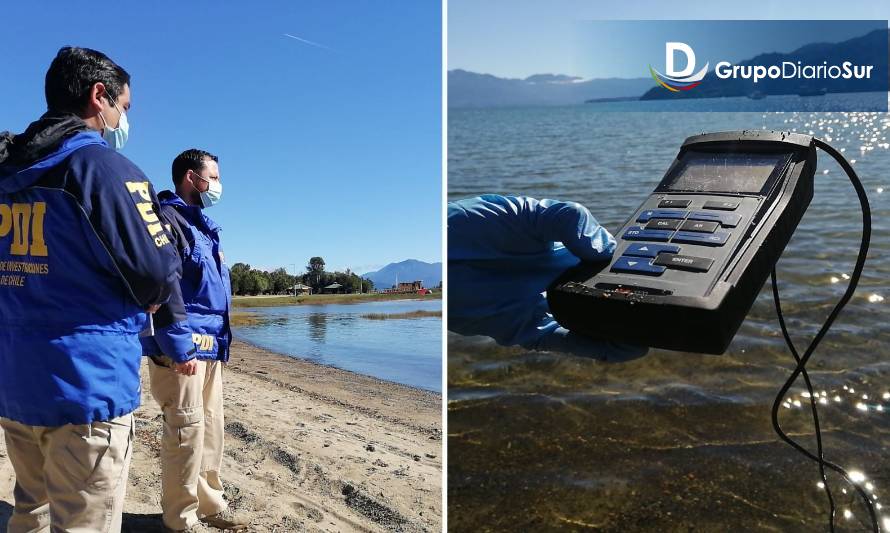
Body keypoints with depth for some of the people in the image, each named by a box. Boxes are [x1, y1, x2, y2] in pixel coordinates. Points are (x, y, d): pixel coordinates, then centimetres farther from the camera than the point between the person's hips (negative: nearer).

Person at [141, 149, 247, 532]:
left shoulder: (203, 225, 20)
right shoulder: (168, 219, -10)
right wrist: (176, 347, -24)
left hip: (210, 347, 10)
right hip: (182, 348, -9)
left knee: (210, 429, 15)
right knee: (186, 432, -3)